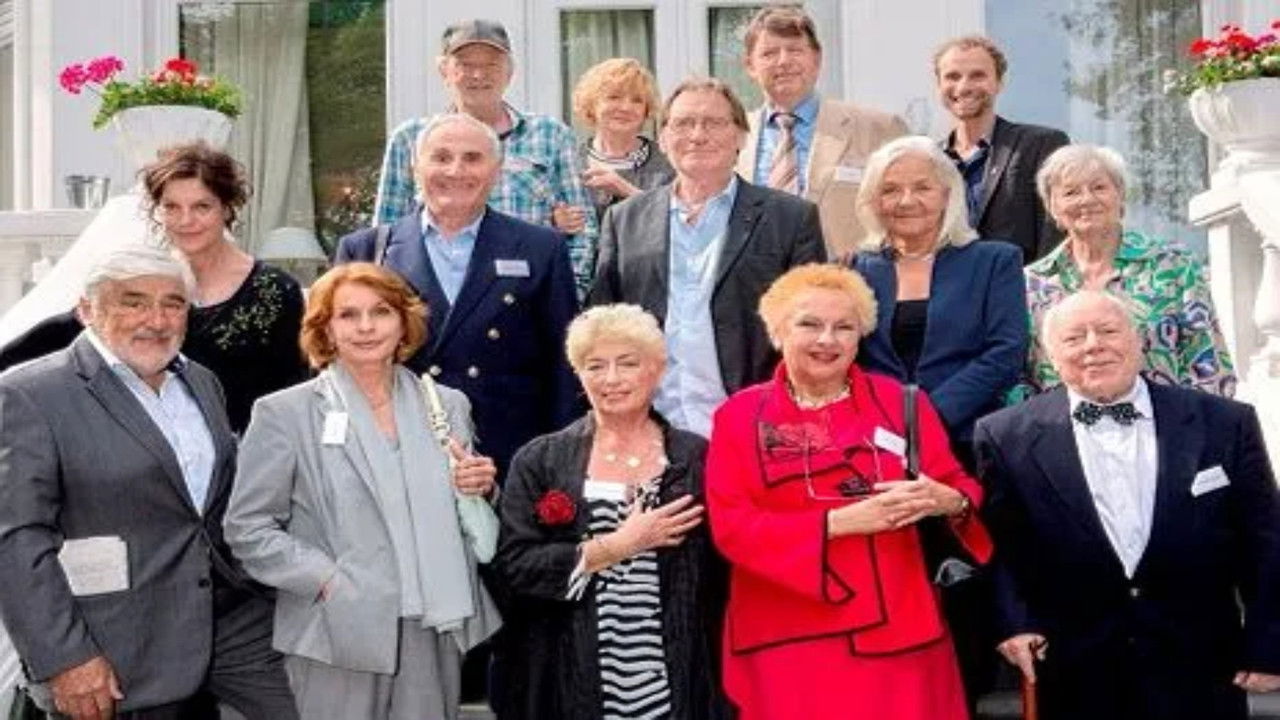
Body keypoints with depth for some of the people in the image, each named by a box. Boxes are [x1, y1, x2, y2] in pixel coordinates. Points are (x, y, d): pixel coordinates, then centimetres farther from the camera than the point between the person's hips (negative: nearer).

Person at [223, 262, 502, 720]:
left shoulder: (448, 405, 10)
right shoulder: (284, 413, 0)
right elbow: (247, 528, -3)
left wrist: (478, 490, -3)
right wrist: (328, 580, -13)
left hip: (435, 631, 3)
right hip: (340, 634, -3)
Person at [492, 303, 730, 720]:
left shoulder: (697, 459, 3)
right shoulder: (539, 462, 3)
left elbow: (719, 579, 3)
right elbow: (512, 566, -6)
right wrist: (614, 547, -12)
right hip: (569, 682, 0)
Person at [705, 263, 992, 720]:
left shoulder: (900, 402, 6)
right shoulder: (740, 416, 2)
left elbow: (959, 488, 5)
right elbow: (729, 525, -6)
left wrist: (948, 502, -19)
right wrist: (836, 522, -16)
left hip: (892, 633, 1)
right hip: (787, 644, -1)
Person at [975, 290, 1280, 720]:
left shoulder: (1226, 425, 0)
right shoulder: (1007, 437, -2)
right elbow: (998, 544, 0)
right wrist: (1014, 622, -13)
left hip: (1199, 673, 1)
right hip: (1075, 676, -1)